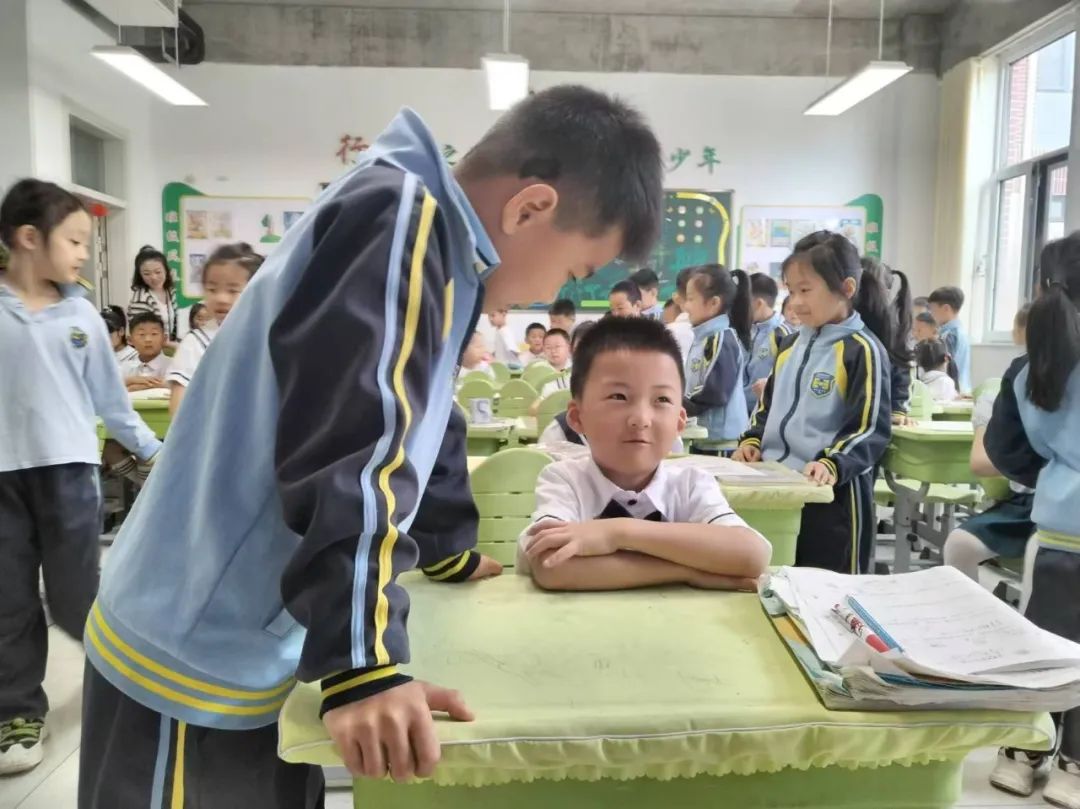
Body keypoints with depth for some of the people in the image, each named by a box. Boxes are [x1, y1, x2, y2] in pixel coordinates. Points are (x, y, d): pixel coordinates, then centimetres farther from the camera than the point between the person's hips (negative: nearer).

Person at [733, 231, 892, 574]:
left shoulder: (862, 350, -11)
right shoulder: (792, 344, 11)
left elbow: (871, 428, -15)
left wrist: (833, 465, -28)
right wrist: (752, 442, 4)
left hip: (833, 492, -7)